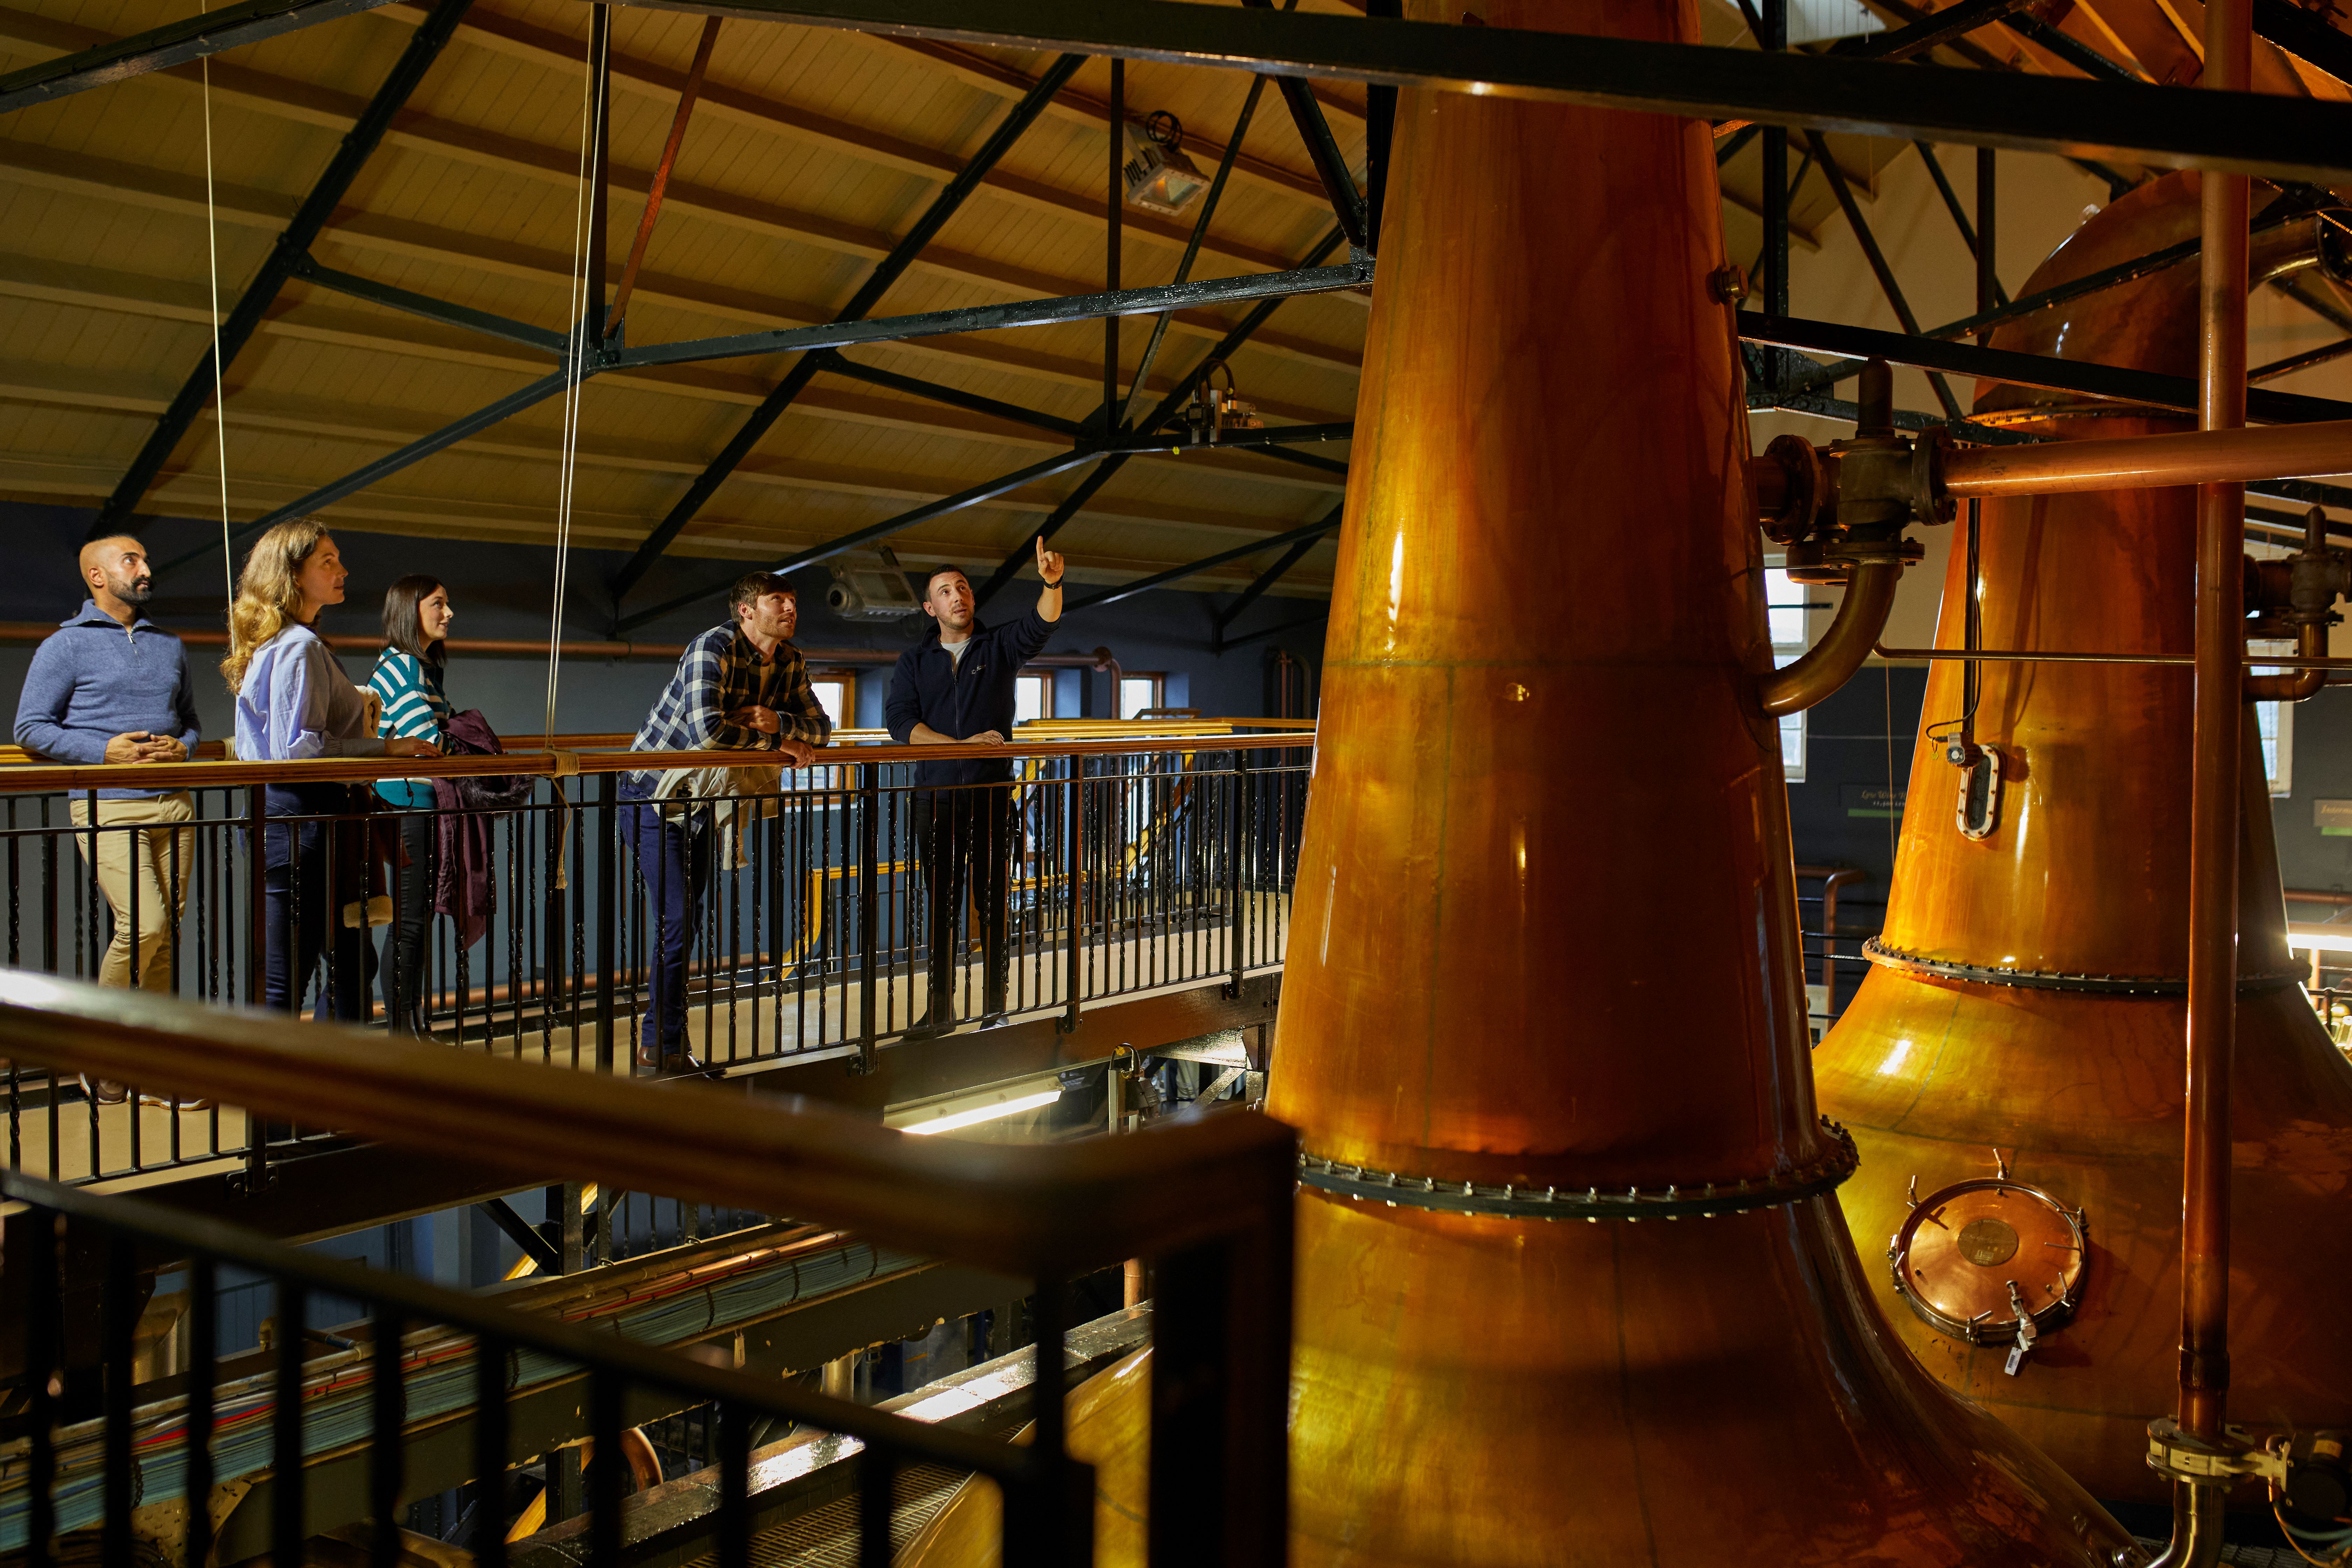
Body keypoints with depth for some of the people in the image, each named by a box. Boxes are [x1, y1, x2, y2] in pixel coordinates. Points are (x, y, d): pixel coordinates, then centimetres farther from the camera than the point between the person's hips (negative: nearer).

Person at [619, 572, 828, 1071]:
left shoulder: (791, 663, -1)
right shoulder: (712, 649, -26)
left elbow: (820, 727, 2)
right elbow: (706, 730, -39)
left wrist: (778, 720, -19)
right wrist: (778, 743, -26)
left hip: (702, 799, 8)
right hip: (652, 794, -8)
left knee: (688, 918, 12)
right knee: (676, 918, -12)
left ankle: (658, 1041, 24)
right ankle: (664, 1045, 0)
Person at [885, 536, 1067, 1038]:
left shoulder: (1000, 646, 6)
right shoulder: (915, 662, 10)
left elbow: (1040, 625, -14)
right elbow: (900, 720, -3)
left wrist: (1053, 584, -35)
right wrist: (963, 745, -14)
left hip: (992, 794, -1)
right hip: (936, 795, 2)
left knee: (993, 899, 1)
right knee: (940, 902, 5)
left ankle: (996, 1004, 8)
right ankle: (941, 1009, 11)